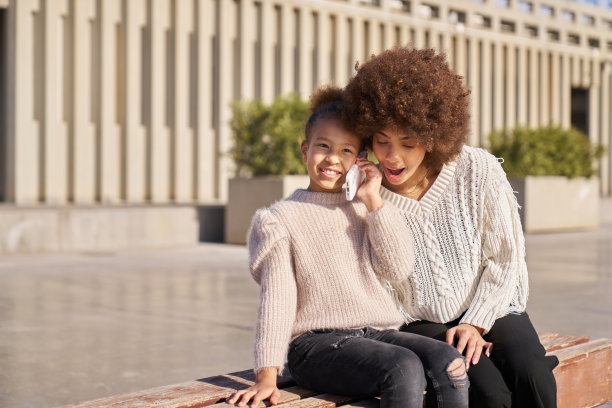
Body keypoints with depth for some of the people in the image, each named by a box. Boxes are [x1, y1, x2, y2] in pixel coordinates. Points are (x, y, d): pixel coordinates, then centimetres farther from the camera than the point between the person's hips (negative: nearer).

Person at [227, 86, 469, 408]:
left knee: (449, 362, -21)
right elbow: (276, 297, -3)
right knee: (404, 368, -30)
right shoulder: (282, 219, 3)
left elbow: (398, 268, 1)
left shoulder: (364, 211, 16)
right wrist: (267, 375, -11)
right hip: (316, 343, -5)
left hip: (376, 333, 5)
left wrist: (373, 201, -2)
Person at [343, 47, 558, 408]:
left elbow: (504, 259, -1)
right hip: (421, 323, -1)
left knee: (533, 378, -26)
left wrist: (476, 322, -8)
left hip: (490, 309, 2)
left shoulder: (479, 171, -9)